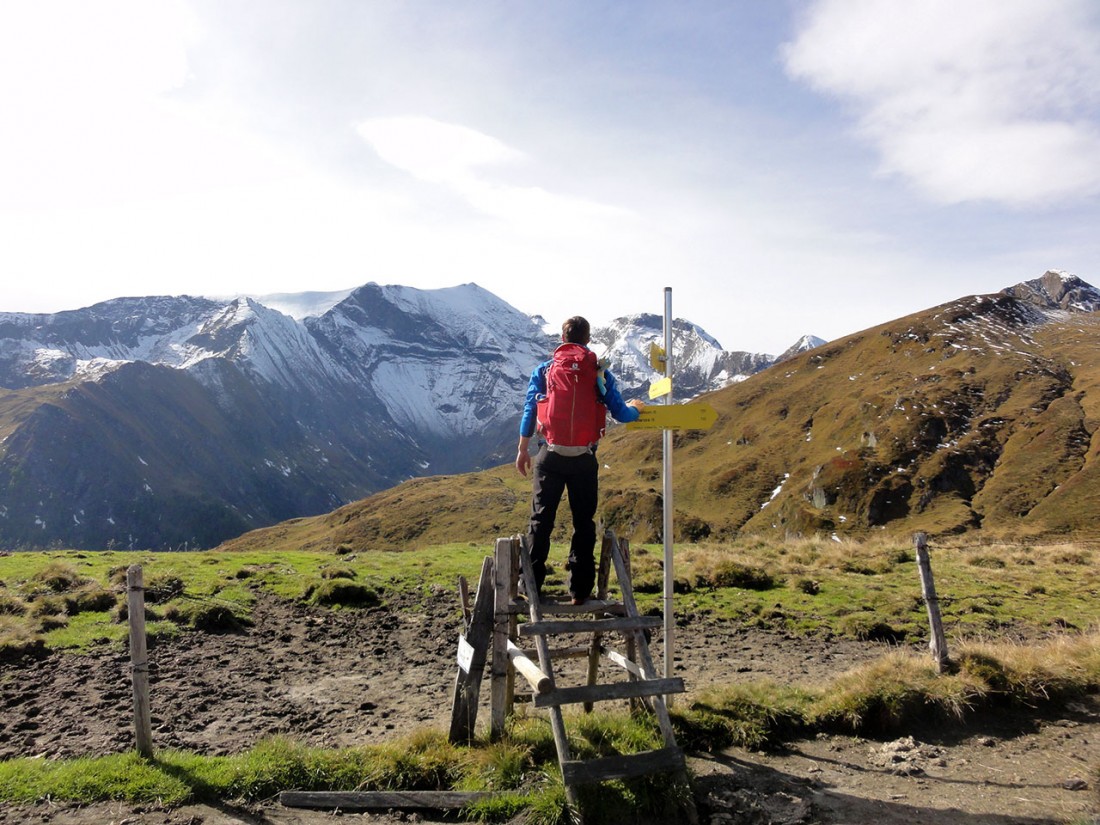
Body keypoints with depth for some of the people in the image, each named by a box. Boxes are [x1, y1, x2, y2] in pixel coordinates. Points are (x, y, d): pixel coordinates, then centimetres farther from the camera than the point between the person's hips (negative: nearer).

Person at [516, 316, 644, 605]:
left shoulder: (543, 370, 3)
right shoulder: (600, 373, 2)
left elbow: (529, 411, 3)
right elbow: (620, 413, 5)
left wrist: (523, 450, 11)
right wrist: (635, 408, 28)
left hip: (550, 456, 0)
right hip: (584, 459, 0)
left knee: (540, 520, 8)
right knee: (584, 522, 9)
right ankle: (579, 590, 11)